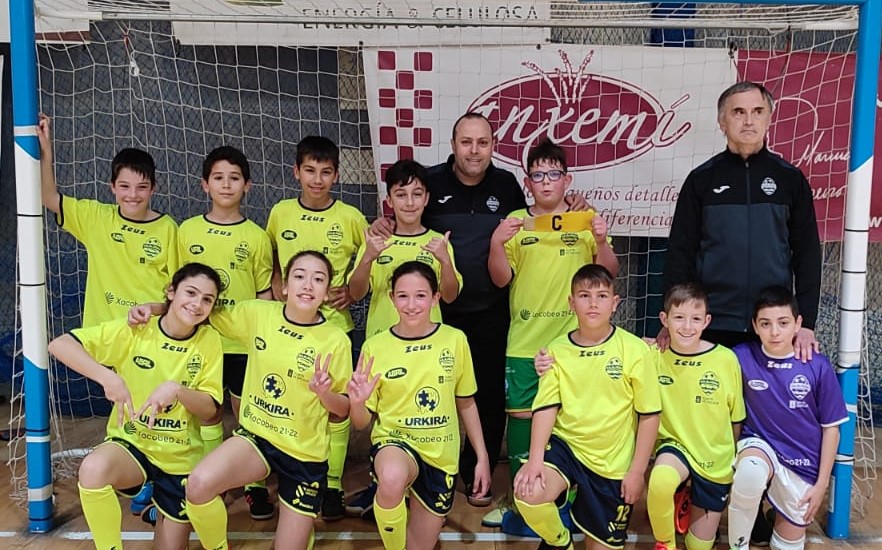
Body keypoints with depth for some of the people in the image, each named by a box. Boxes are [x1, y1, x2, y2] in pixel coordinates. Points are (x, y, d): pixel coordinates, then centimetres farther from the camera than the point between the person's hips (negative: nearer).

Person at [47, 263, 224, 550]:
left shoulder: (210, 340, -9)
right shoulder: (135, 330, -13)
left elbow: (209, 409, -9)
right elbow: (59, 344, -19)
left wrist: (176, 389, -29)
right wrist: (108, 377, -33)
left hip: (181, 456, 2)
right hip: (132, 443, -1)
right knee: (94, 468, -36)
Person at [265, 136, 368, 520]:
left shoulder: (350, 217, -4)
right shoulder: (280, 212, 1)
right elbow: (269, 258, 15)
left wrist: (353, 291, -6)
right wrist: (276, 288, 0)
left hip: (334, 322, -2)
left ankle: (332, 484, 13)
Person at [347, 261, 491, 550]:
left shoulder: (455, 340, -4)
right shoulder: (374, 347, -8)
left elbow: (466, 403, 8)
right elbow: (362, 421, -2)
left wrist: (482, 457, 9)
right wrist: (357, 402, -24)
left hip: (441, 456, 2)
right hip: (394, 441, -2)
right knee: (392, 479, -37)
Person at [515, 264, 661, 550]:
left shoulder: (634, 350, -9)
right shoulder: (557, 350, -3)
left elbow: (649, 414, -5)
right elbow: (546, 407, -6)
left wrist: (637, 471, -6)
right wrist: (535, 458, -20)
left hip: (613, 462, 0)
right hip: (565, 444, 1)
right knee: (527, 493, -26)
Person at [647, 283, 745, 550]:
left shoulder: (726, 359, -12)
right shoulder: (655, 356, -11)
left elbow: (736, 417, 1)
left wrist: (731, 457, 10)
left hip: (715, 461, 1)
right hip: (675, 445, -1)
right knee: (660, 481, -36)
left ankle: (691, 501, 43)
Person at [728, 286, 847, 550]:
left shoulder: (818, 367, -12)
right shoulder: (742, 358, -13)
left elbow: (831, 427, -2)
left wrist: (821, 484, -1)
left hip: (802, 464, 2)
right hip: (759, 445, -2)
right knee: (751, 471, -37)